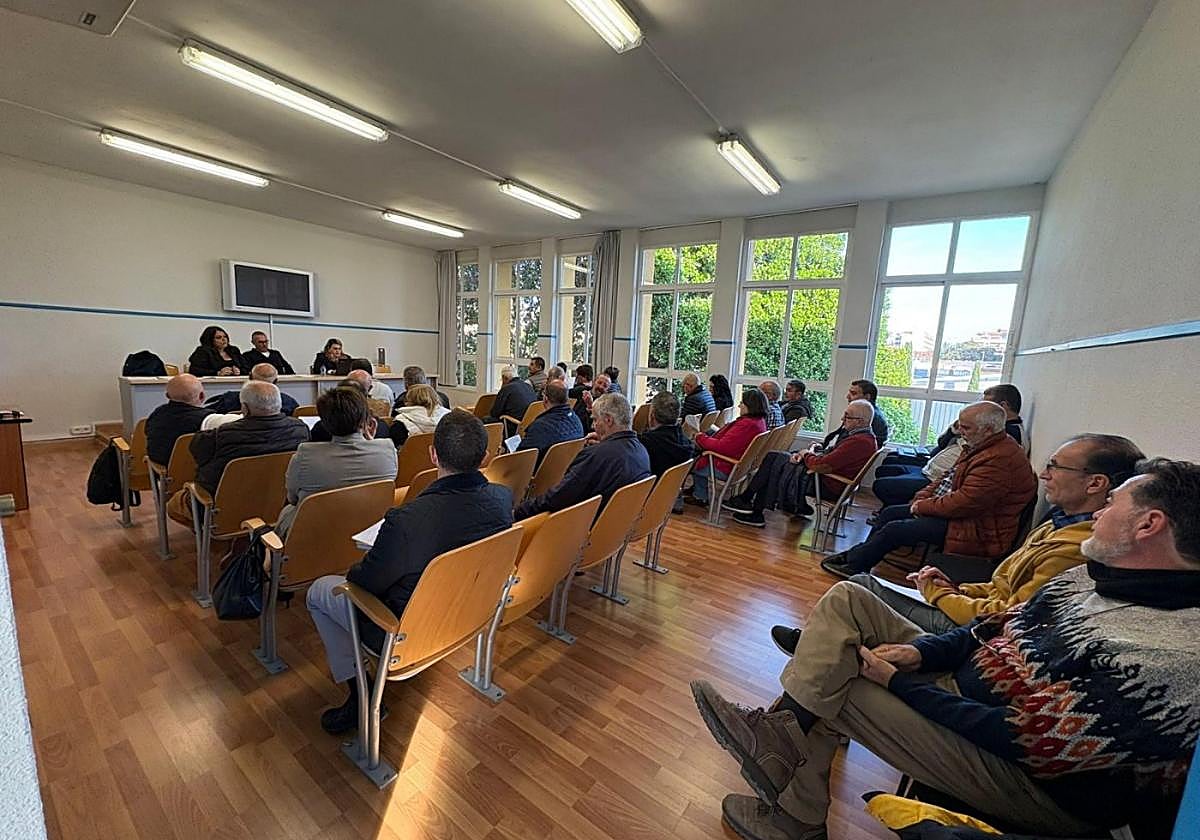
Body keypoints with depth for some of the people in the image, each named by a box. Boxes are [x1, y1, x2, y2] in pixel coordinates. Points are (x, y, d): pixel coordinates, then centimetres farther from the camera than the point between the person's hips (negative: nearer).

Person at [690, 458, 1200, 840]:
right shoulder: (1093, 575, 0)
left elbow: (1025, 741, -27)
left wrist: (899, 682, -19)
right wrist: (920, 652, -8)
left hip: (1034, 781, -8)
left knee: (837, 689, -13)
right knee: (847, 599, -5)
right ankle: (781, 729, -6)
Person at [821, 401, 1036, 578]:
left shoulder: (1000, 459, -26)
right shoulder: (978, 447, 9)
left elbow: (964, 503, -29)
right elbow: (948, 479, 17)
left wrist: (923, 507, -15)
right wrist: (923, 498, 2)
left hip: (977, 531, -11)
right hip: (957, 512, 11)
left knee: (894, 529, -15)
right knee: (890, 513, 10)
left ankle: (855, 566, 5)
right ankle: (858, 556, 18)